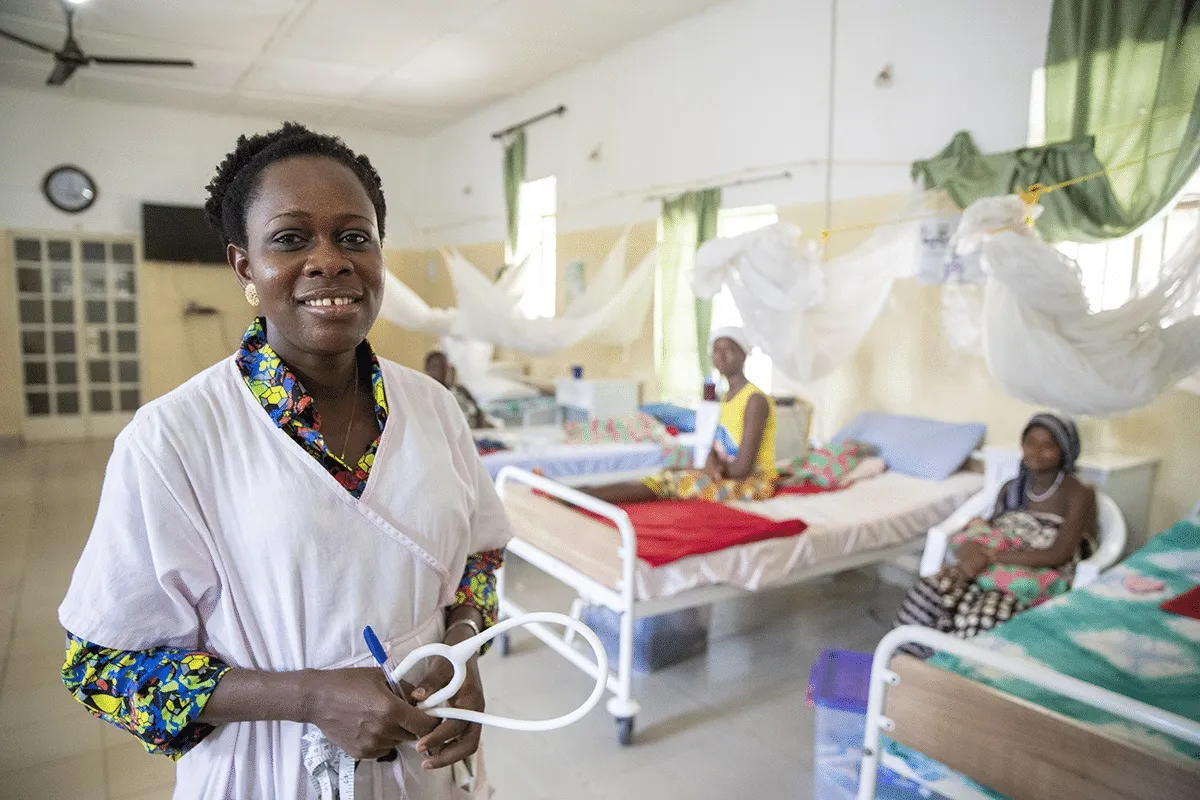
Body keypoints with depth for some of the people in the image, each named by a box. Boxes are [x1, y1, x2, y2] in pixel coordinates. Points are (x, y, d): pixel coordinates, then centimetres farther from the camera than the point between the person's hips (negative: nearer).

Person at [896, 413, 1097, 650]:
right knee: (929, 590, -26)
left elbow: (1059, 555, -12)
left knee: (982, 616, -37)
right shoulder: (1010, 489, 16)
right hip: (998, 569, 5)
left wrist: (991, 556, -19)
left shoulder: (1079, 493, -2)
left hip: (1044, 581, -5)